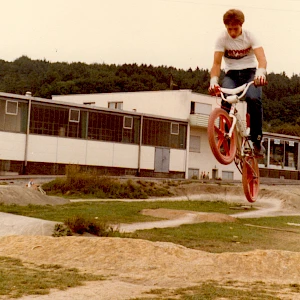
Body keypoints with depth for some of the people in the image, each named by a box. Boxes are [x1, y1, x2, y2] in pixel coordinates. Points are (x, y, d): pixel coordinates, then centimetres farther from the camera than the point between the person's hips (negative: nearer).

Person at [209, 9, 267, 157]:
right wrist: (213, 81, -35)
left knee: (253, 99, -31)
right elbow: (216, 63, -15)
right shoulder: (222, 39, -10)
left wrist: (260, 73, -47)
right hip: (231, 74, 1)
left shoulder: (250, 36, -11)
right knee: (226, 101, -30)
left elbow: (262, 58, -24)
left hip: (250, 73, -1)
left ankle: (257, 140, -17)